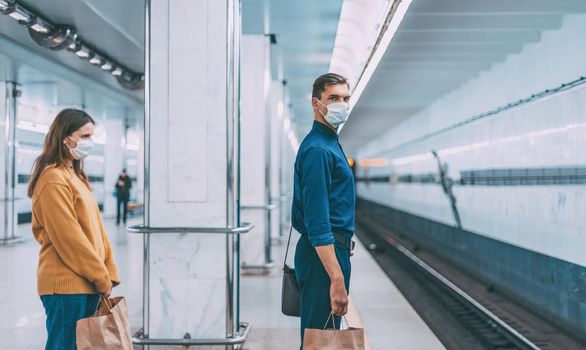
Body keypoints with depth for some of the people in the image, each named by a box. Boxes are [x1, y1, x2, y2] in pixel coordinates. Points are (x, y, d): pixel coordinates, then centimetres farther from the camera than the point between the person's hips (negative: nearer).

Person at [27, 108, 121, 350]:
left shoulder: (75, 175, 16)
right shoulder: (53, 179, -13)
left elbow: (95, 226, 14)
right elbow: (69, 238, -17)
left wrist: (109, 273, 7)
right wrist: (101, 278, -11)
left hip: (86, 284, 9)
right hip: (66, 285, -9)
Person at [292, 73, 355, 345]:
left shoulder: (330, 143, 15)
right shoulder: (317, 149, -17)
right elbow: (317, 222, -24)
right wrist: (337, 278, -27)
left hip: (334, 250, 10)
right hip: (324, 255, -10)